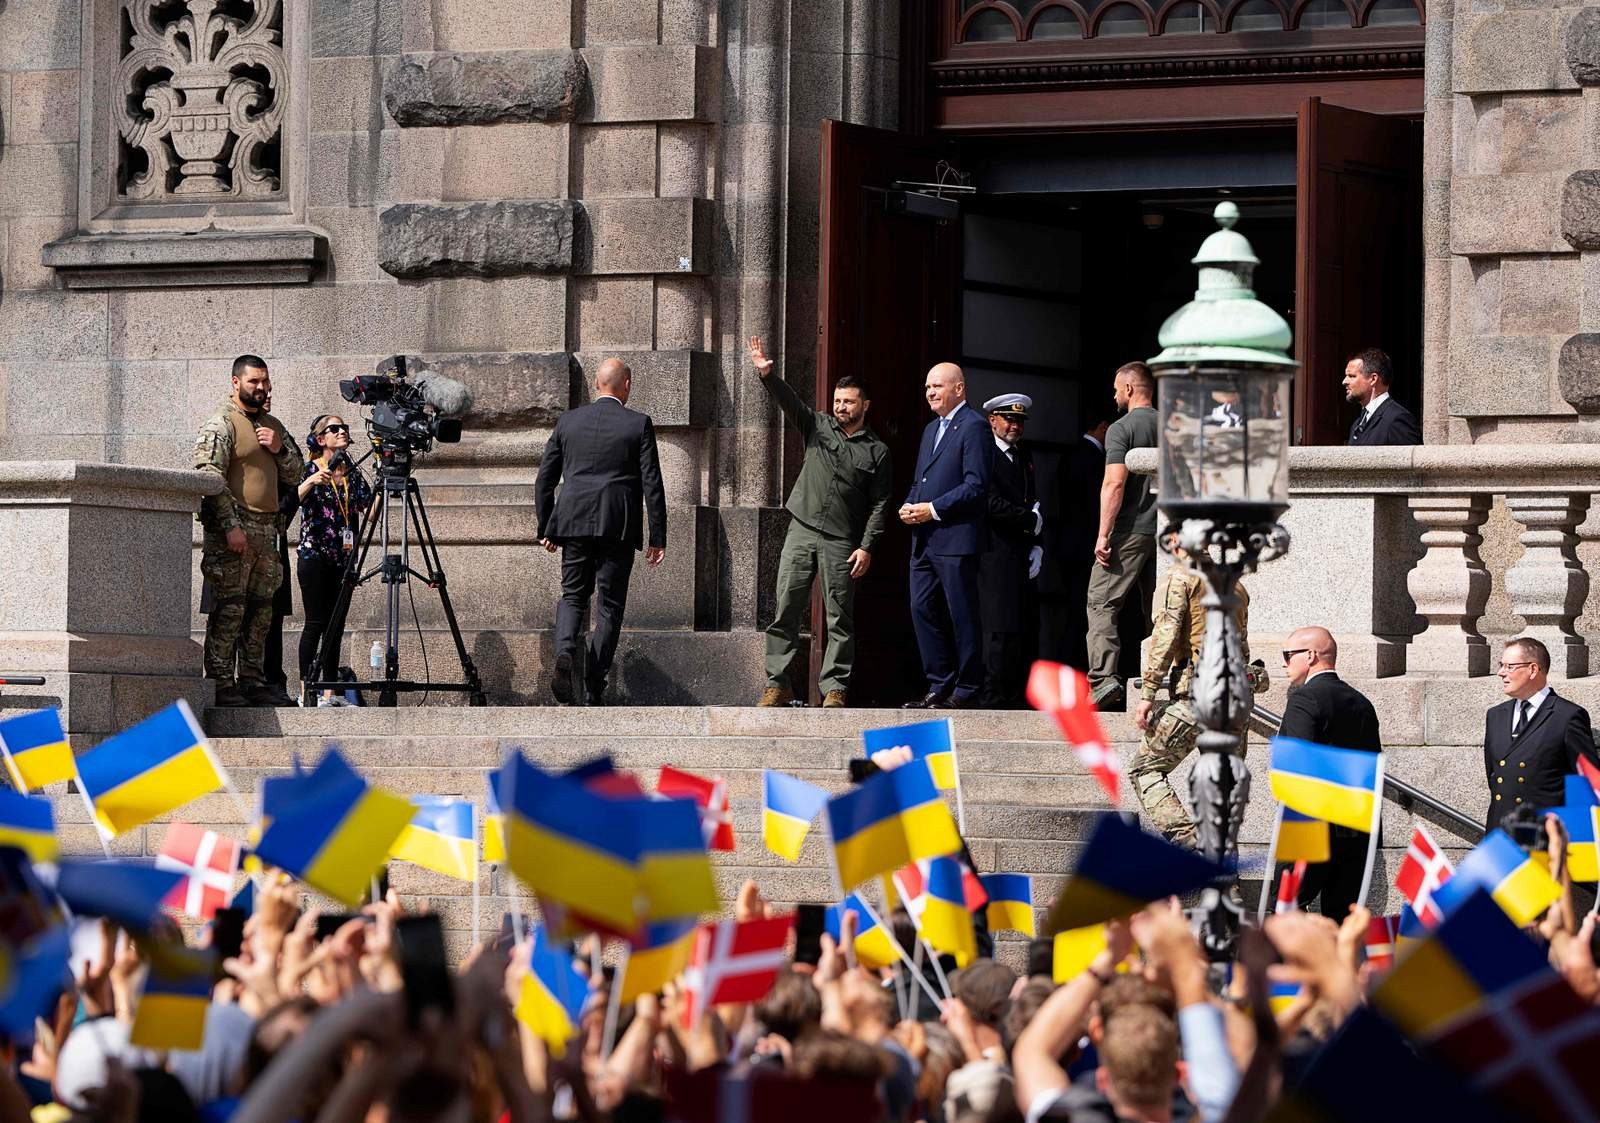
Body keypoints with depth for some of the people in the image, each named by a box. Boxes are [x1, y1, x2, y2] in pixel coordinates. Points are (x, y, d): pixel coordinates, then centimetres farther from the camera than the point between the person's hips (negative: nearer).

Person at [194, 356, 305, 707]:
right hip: (232, 532, -8)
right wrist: (231, 526, -20)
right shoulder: (220, 424, -5)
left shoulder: (273, 425, 19)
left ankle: (253, 681, 12)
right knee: (228, 609, -10)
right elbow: (210, 477, -13)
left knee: (260, 611, 8)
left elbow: (295, 474, 21)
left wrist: (279, 449, 0)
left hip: (267, 531, 8)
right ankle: (221, 684, -10)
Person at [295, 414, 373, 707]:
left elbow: (370, 511, 9)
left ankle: (328, 694, 5)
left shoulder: (353, 475, 12)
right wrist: (310, 483, -28)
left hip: (344, 559, 5)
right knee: (316, 623, -9)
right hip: (314, 554, -5)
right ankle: (306, 691, -9)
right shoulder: (309, 469, -1)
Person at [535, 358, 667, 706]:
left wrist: (546, 528, 18)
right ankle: (594, 686, -1)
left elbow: (544, 478, 10)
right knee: (610, 605, 5)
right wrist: (657, 538, 0)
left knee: (573, 596, 15)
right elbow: (652, 484, -4)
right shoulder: (638, 425, -1)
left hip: (574, 523, 2)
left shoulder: (569, 421, 7)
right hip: (618, 528, -2)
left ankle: (565, 652, -14)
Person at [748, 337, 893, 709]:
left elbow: (879, 505, 4)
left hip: (841, 542, -2)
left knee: (839, 617, -2)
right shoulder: (818, 425, 12)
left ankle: (835, 688, 0)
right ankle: (778, 684, -1)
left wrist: (867, 547, -6)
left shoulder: (877, 452, 7)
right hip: (801, 531, 2)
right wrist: (766, 375, -22)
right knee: (786, 609, -3)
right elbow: (790, 402, -3)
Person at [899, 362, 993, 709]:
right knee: (923, 610, 7)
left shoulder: (973, 427, -8)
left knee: (962, 616, -4)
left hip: (956, 538, -9)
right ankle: (939, 687, 12)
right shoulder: (931, 429, 21)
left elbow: (976, 486, -15)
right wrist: (909, 506, 6)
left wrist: (933, 509, -17)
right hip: (925, 540, 9)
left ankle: (966, 691, 0)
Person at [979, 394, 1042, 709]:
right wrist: (1030, 521, -6)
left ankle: (1018, 696, 8)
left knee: (1025, 629, 5)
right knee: (1000, 627, -11)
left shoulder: (1024, 456, 20)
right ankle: (994, 698, -8)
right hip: (997, 555, -8)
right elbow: (991, 504, -16)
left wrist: (1037, 546, 8)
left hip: (1023, 557, 8)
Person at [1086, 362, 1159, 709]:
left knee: (1102, 603, -6)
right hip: (1166, 532, 6)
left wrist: (1104, 535, -14)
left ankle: (1104, 677, -19)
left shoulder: (1122, 429, -8)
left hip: (1130, 531, -6)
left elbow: (1114, 484, -16)